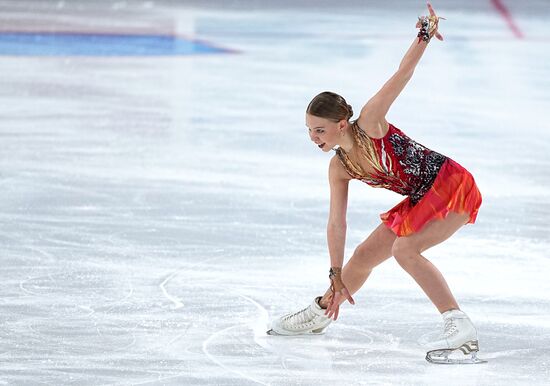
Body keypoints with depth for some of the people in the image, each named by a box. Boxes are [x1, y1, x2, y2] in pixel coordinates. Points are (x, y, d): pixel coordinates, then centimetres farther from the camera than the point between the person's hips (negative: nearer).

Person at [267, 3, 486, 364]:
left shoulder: (370, 123, -21)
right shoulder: (340, 167, -2)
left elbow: (402, 76, -24)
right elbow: (337, 222, 4)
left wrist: (424, 37, -34)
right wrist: (337, 276, 7)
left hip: (452, 186, -8)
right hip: (421, 199, 8)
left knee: (404, 248, -27)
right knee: (364, 257, 14)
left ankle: (462, 330, -31)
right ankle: (321, 313, 41)